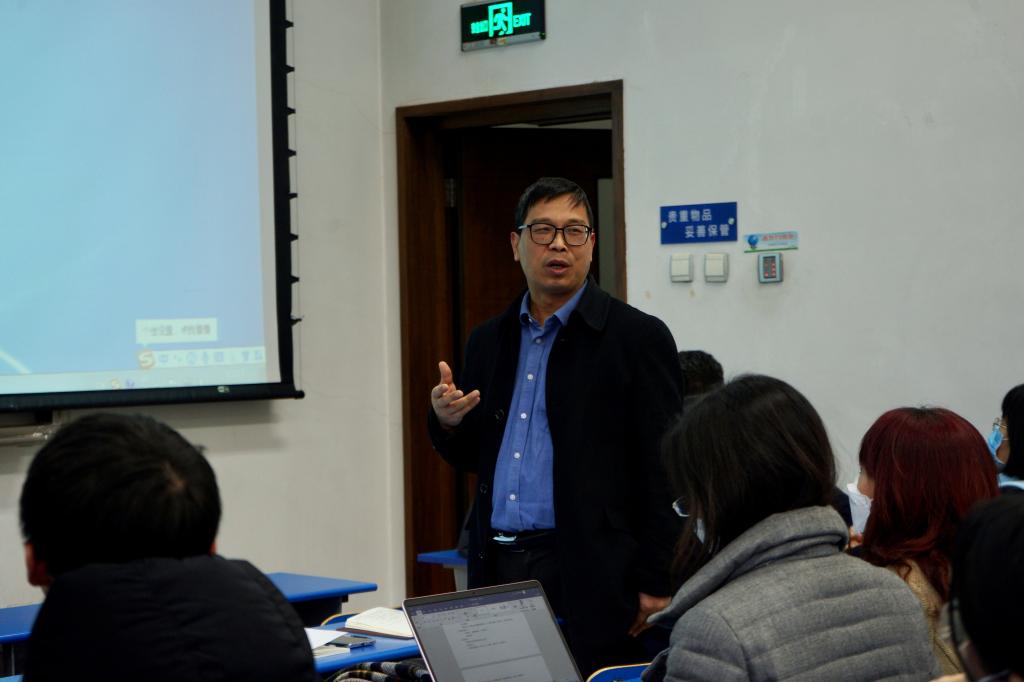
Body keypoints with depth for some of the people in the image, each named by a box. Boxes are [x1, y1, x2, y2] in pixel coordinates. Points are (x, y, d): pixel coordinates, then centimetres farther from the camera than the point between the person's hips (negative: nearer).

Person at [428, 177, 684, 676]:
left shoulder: (637, 337, -4)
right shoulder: (489, 341, 14)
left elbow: (664, 471, -7)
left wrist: (655, 587, -12)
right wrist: (446, 421, -3)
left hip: (589, 577, -5)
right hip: (498, 570, 5)